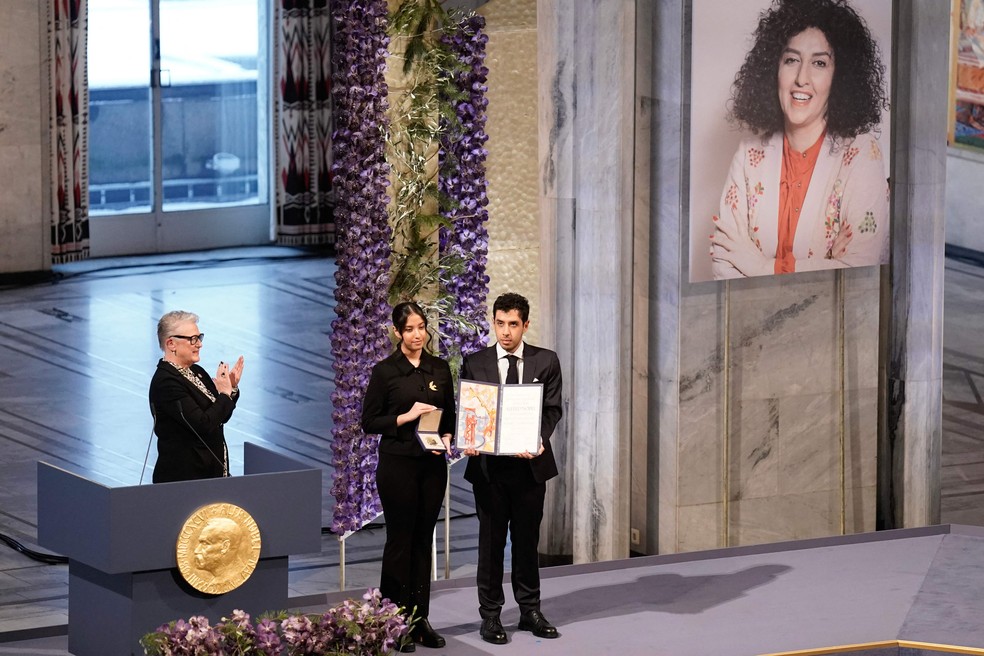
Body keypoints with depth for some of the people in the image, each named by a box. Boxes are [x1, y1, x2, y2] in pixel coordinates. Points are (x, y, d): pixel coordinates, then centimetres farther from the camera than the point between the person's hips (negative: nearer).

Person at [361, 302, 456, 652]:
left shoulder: (440, 368, 8)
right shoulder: (384, 371, -5)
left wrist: (446, 436, -5)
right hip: (397, 462, -4)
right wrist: (406, 417, -16)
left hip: (433, 464, 4)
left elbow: (450, 414, 14)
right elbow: (370, 422, -4)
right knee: (400, 540, -2)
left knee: (423, 540, 8)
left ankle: (420, 620, 13)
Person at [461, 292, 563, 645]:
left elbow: (552, 408, -2)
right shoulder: (475, 363, 2)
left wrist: (538, 440, -21)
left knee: (527, 539, 9)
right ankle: (490, 615, 9)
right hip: (489, 466, -1)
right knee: (491, 540, 4)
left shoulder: (546, 361, 3)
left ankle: (530, 610, 18)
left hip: (530, 463, 1)